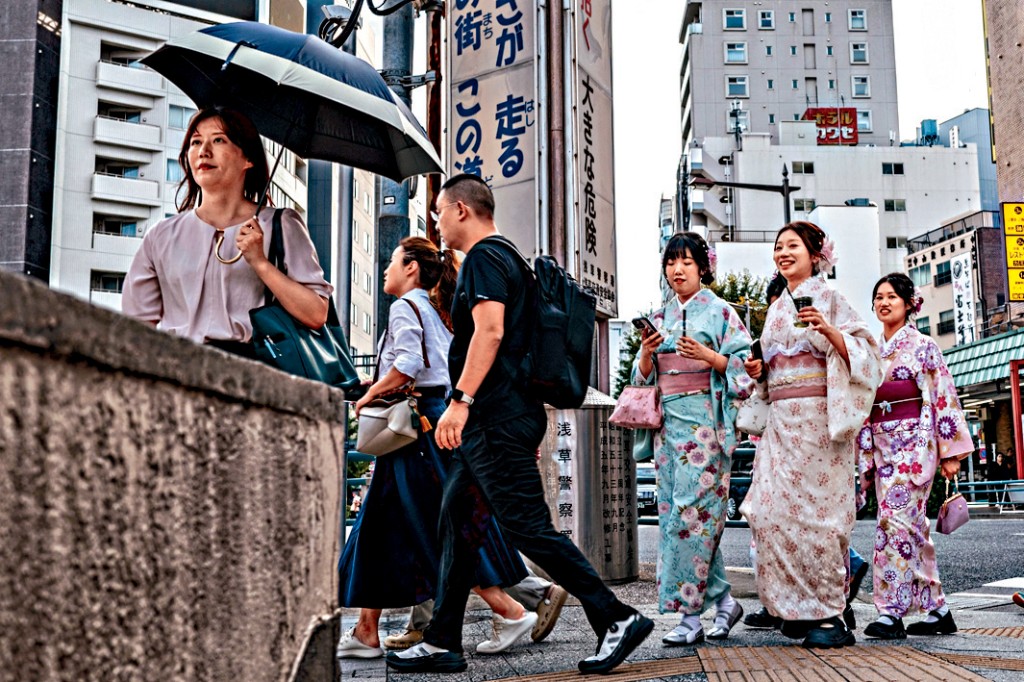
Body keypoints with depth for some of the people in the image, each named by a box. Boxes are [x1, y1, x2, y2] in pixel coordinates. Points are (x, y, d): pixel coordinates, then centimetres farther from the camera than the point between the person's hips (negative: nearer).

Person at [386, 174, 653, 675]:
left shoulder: (483, 257, -7)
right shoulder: (507, 258, 23)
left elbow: (489, 330, -22)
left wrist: (461, 400, -25)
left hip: (497, 420, -11)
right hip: (497, 420, 11)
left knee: (528, 528, -9)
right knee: (455, 522, 11)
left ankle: (618, 618, -4)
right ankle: (442, 643, 15)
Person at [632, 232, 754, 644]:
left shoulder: (719, 312, 2)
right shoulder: (659, 318, 17)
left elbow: (745, 366, -3)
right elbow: (643, 377, 16)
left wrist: (707, 356, -17)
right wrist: (646, 352, -4)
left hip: (705, 420, -6)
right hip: (668, 421, 6)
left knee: (691, 509, -11)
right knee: (672, 510, 3)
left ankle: (690, 614, -5)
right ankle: (723, 599, 15)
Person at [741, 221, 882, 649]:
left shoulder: (827, 299, 2)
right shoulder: (776, 308, 21)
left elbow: (862, 353, -6)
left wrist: (828, 329, -21)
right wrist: (757, 370, 7)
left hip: (817, 417, -7)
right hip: (780, 420, 7)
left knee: (814, 510, -8)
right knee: (774, 511, 0)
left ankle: (829, 614, -1)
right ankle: (799, 609, 9)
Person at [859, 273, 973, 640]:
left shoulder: (922, 346, -2)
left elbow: (944, 397, -5)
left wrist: (950, 452, -9)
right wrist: (866, 455, 14)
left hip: (913, 443, -6)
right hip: (881, 444, 6)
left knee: (895, 520, -14)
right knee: (912, 527, 8)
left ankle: (891, 611, -11)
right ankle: (936, 609, 16)